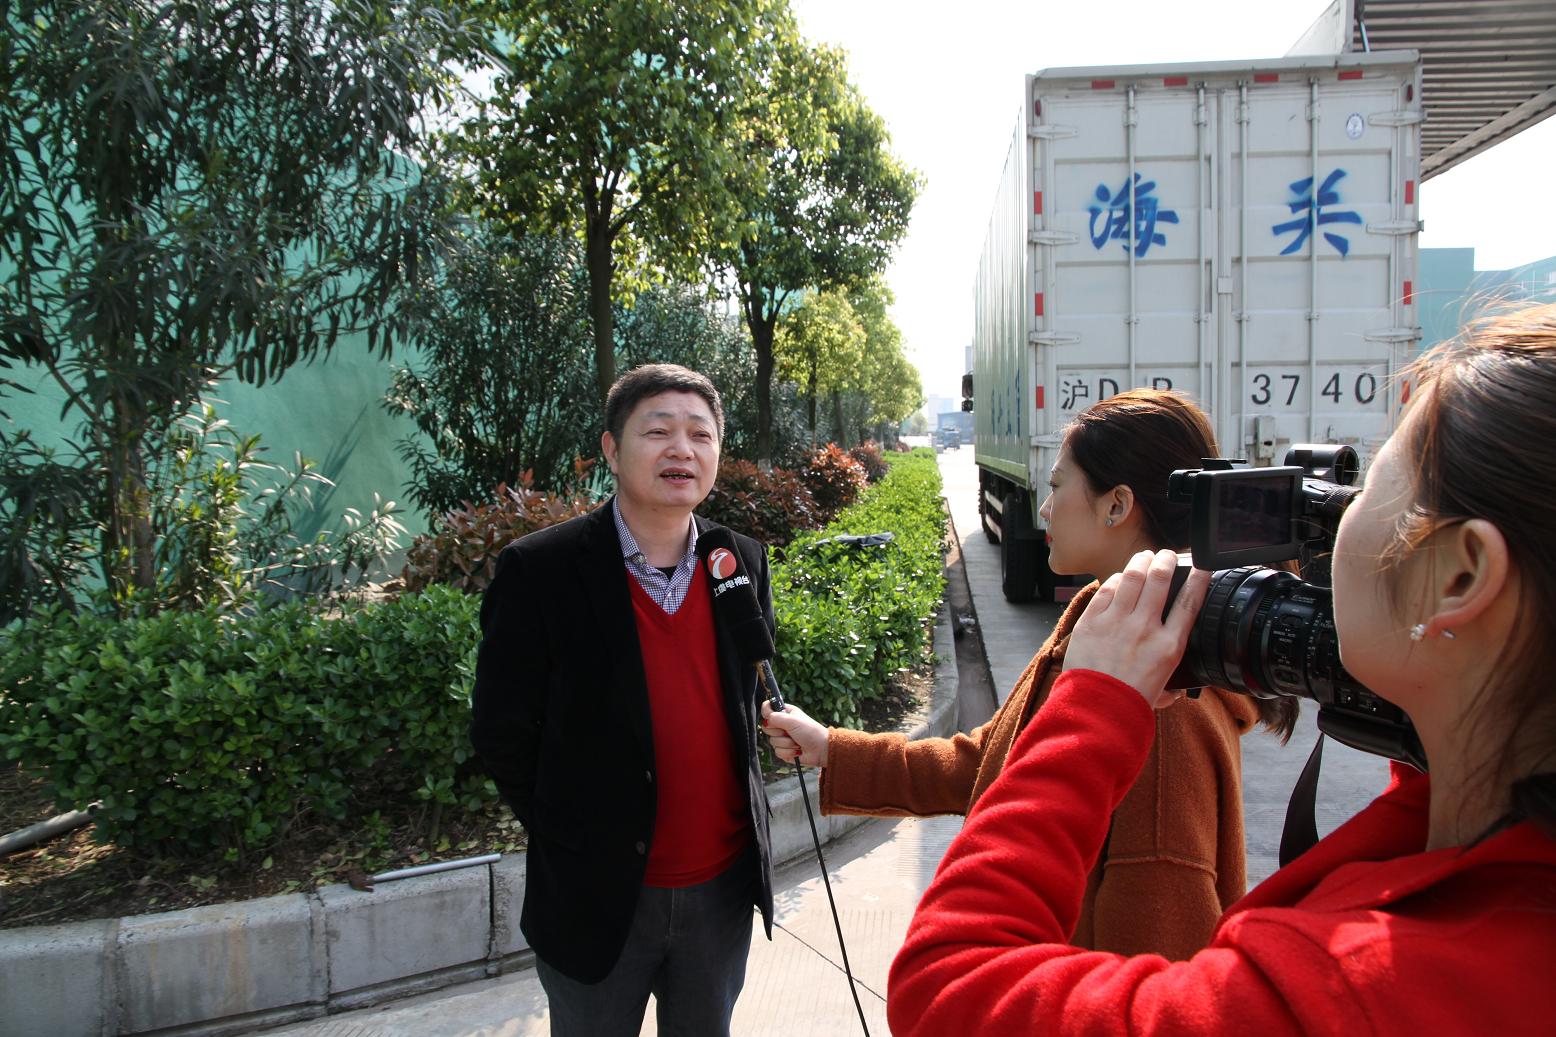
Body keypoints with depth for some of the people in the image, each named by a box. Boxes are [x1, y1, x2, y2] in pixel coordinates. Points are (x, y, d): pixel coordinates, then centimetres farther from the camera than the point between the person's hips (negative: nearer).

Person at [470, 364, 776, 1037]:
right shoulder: (538, 571, -17)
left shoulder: (744, 562, -3)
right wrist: (568, 841, -3)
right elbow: (500, 735, -10)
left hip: (723, 889, 4)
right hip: (597, 898, -3)